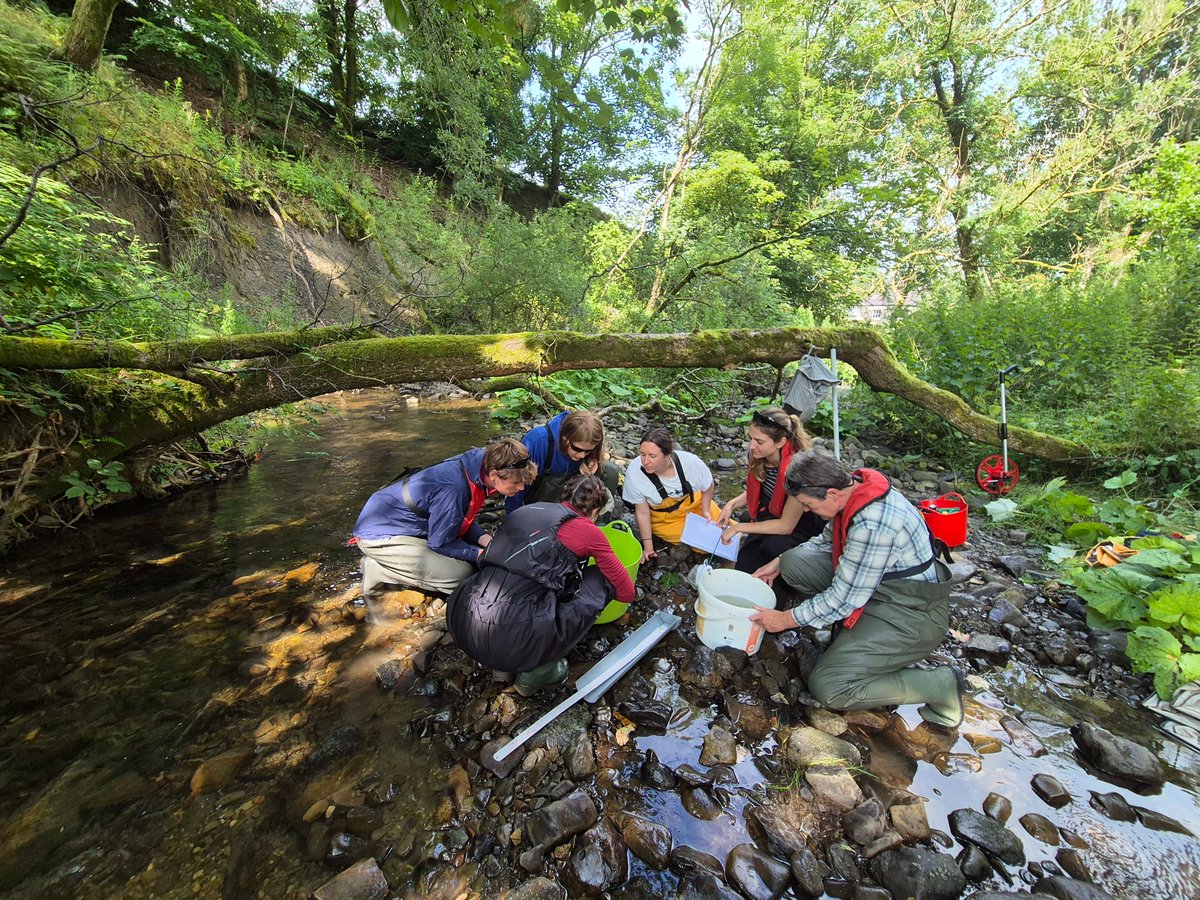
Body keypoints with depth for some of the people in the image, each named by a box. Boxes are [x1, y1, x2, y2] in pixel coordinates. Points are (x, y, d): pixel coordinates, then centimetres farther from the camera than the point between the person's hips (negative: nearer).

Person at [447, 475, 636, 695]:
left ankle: (502, 662, 22)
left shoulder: (529, 509, 17)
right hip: (511, 640, -6)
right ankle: (538, 672, 13)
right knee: (601, 578, 8)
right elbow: (627, 592, 13)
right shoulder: (588, 531, 2)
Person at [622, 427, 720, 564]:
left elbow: (709, 486, -5)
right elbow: (642, 512, -19)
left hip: (695, 504, 2)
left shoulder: (690, 462, -30)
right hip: (663, 519, -2)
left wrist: (705, 511, -11)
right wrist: (648, 547, -11)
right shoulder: (634, 471, -33)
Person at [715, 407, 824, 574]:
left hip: (802, 525, -4)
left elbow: (786, 526, -25)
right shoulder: (759, 456, -13)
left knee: (774, 546, -33)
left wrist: (739, 527, -23)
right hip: (771, 518, 5)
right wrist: (732, 504, -9)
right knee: (743, 568, -12)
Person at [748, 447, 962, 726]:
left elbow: (843, 599, -25)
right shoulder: (853, 487, -6)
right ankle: (850, 635, 8)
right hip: (875, 583, 9)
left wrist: (785, 619, -13)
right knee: (794, 561, -4)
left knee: (828, 687, -13)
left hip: (913, 613, -9)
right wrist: (779, 563, 7)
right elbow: (827, 541, 12)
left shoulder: (873, 525, -33)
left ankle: (941, 684, 2)